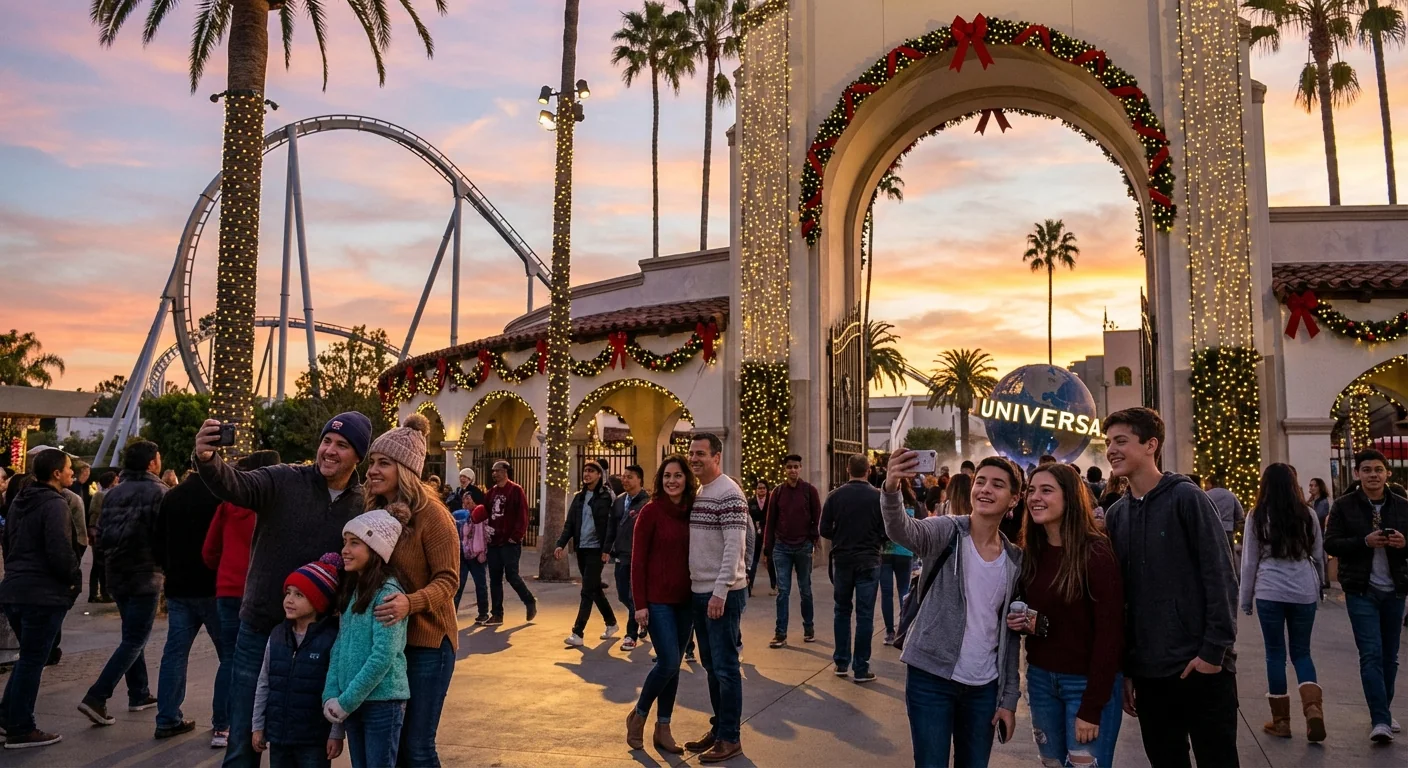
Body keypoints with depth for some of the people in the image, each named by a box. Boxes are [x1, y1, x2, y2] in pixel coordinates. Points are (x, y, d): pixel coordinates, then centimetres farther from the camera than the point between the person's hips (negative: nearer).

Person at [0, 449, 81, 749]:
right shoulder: (54, 504, -16)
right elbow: (59, 551, -22)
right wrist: (75, 579, -7)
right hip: (43, 594, -9)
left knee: (28, 657, 21)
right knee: (32, 661, 0)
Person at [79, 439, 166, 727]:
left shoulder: (114, 493, 7)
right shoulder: (158, 492, -13)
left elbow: (102, 536, 9)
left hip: (118, 574, 7)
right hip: (145, 575, -7)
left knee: (132, 635, 18)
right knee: (135, 639, -2)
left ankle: (139, 694, 24)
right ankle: (96, 697, -10)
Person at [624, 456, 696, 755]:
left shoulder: (693, 511, 5)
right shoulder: (651, 511, -9)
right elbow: (638, 559, -8)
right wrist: (640, 603, -12)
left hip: (685, 600, 5)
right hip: (657, 599, -5)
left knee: (674, 665, 9)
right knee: (668, 663, -9)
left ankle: (663, 729, 21)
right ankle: (638, 715, 16)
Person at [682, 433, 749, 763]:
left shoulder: (729, 494, -13)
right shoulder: (697, 493, 13)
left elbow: (734, 547, -20)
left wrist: (720, 592, -23)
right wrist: (703, 589, 13)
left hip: (722, 593, -8)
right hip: (699, 591, 8)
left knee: (725, 667, -1)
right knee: (711, 665, 15)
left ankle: (730, 738, 8)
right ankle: (718, 728, 25)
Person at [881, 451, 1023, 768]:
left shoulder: (1015, 560, 6)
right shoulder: (947, 531, -7)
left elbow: (1010, 633, 11)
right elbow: (901, 530, -29)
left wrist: (1009, 698, 8)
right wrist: (892, 489, -50)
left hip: (984, 687, 4)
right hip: (931, 678, -4)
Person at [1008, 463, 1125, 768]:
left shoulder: (1095, 553, -16)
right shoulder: (1030, 553, 3)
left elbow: (1109, 633, -17)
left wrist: (1092, 707, -18)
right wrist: (1024, 622, -9)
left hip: (1087, 682, -6)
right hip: (1040, 678, 6)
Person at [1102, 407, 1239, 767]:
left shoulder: (1186, 498, -7)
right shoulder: (1115, 515, 7)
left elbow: (1220, 576, -10)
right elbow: (1118, 596, 8)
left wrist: (1215, 650, -15)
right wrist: (1124, 668, 6)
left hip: (1201, 666, -5)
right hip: (1147, 673, 5)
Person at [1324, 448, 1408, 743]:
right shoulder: (1344, 506, -3)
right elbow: (1330, 544, -6)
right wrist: (1365, 541, -20)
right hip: (1361, 591, -3)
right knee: (1371, 654, -9)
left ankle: (1384, 711, 25)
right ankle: (1380, 721, -10)